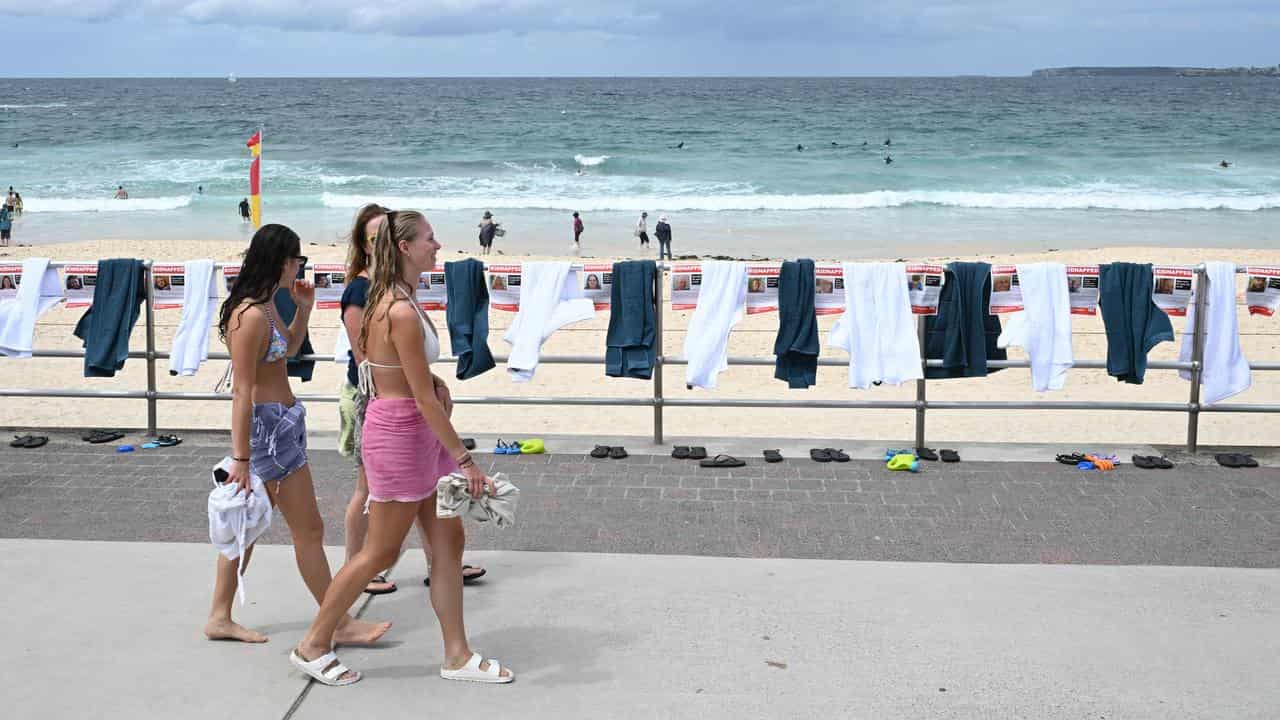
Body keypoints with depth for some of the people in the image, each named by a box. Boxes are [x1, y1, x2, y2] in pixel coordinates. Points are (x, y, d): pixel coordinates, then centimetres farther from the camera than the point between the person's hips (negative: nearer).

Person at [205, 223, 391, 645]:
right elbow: (242, 392, -23)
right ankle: (340, 624, 10)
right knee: (309, 531, 0)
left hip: (280, 423, 10)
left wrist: (304, 310, 14)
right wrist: (240, 459, -23)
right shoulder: (251, 316, -21)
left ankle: (220, 618, 25)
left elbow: (287, 349, 28)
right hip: (268, 424, -10)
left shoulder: (265, 306, 9)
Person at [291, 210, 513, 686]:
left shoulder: (390, 302, 8)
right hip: (399, 434, -10)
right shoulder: (402, 313, -23)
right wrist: (464, 460, -19)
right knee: (382, 551, 4)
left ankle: (457, 655, 20)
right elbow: (425, 399, -23)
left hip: (418, 432, 10)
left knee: (449, 539, 11)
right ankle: (313, 647, 19)